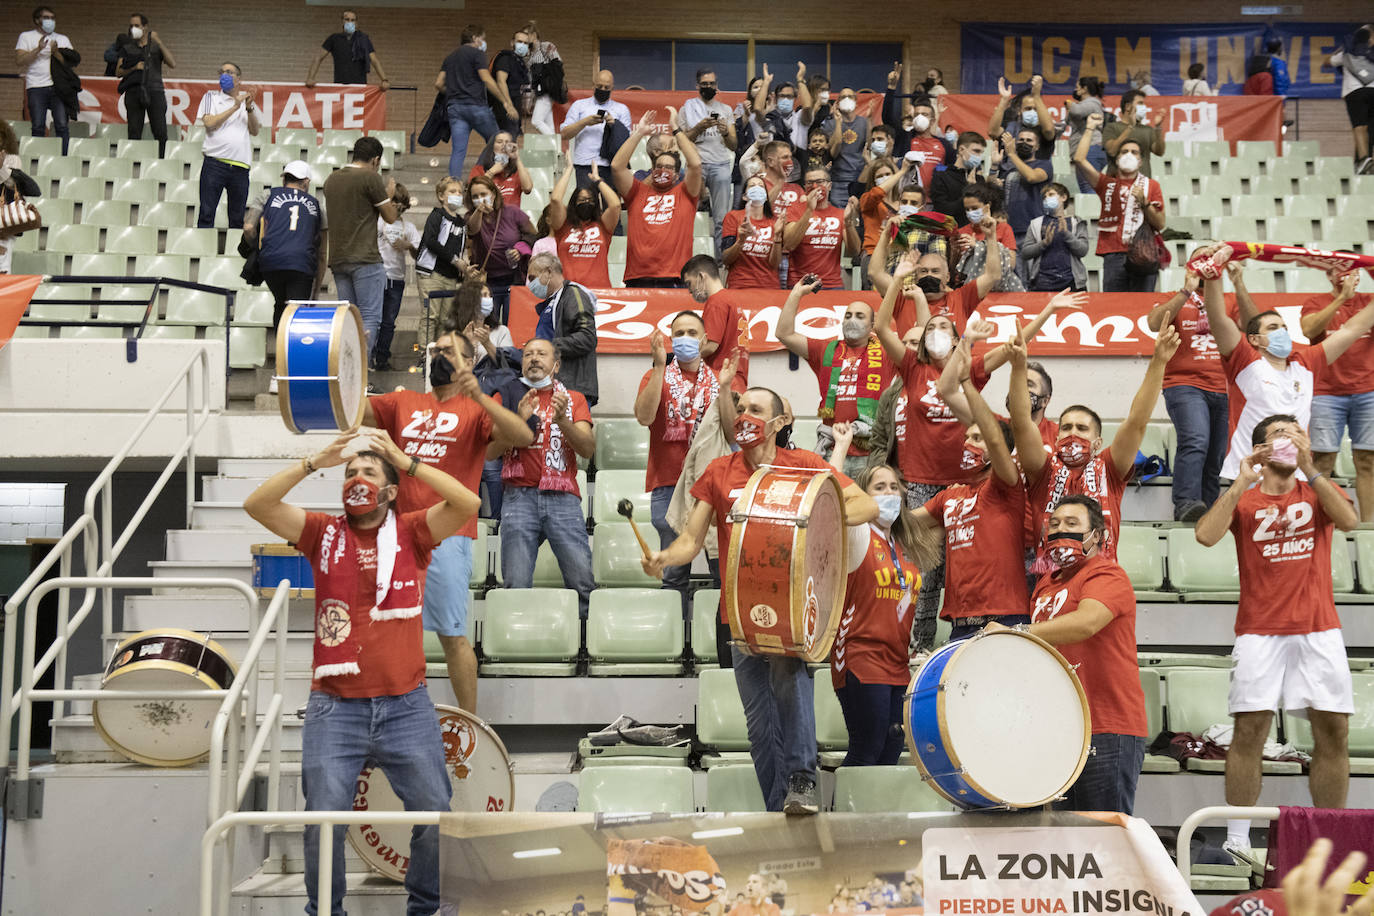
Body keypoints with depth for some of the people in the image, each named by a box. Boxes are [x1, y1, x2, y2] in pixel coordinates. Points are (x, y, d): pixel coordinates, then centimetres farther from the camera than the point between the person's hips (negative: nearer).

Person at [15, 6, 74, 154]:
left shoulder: (62, 39, 18)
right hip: (36, 87, -1)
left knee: (62, 125, -8)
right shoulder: (26, 36, 12)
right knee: (38, 127, -7)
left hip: (59, 87, 1)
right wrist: (38, 49, -9)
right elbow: (19, 61, -1)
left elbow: (71, 62, 6)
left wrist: (56, 52, -9)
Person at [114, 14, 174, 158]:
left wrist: (159, 42, -6)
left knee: (160, 132, -12)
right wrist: (134, 68, -6)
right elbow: (118, 72, 12)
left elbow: (173, 64, -1)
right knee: (134, 132, -5)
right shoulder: (127, 48, 19)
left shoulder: (156, 47, 15)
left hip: (154, 91, -1)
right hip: (133, 92, 1)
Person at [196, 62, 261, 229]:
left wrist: (249, 108, -5)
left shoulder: (247, 98, 18)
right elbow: (209, 123, -5)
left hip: (240, 165, 2)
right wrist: (235, 107, -6)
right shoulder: (211, 97, 12)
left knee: (238, 218, 4)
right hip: (214, 163, -2)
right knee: (207, 214, -7)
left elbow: (255, 131, 9)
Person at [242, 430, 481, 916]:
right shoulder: (323, 533, 8)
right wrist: (317, 461, -7)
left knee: (435, 813, 1)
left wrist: (406, 461, -9)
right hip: (335, 707, 0)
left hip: (406, 707, 0)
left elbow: (467, 503, -9)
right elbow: (257, 504, -2)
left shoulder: (411, 533, 6)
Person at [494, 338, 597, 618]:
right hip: (519, 497, 0)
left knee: (583, 582, -10)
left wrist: (562, 420, -12)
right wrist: (519, 419, -9)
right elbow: (490, 452, 5)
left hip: (562, 497, 0)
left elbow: (588, 448, 5)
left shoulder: (573, 399, 18)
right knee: (516, 586, -10)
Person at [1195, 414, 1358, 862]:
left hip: (1319, 630, 2)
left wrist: (1309, 469, -15)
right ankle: (1237, 838, -1)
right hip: (1260, 631, -2)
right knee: (1250, 730, -6)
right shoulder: (1243, 499, 8)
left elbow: (1350, 520, -10)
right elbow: (1205, 535, -10)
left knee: (1333, 732, -1)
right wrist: (1241, 482, -9)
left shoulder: (1318, 491, 12)